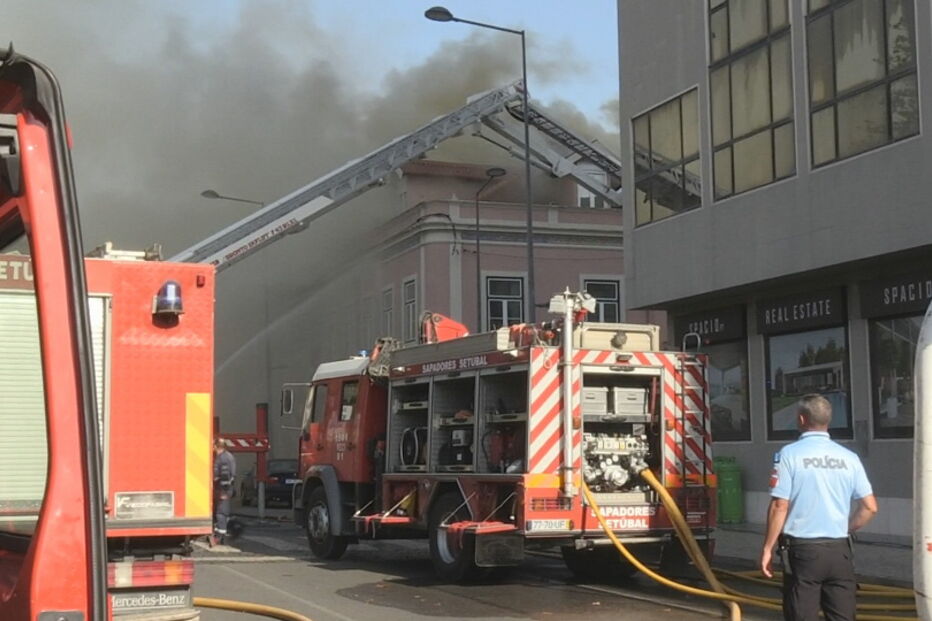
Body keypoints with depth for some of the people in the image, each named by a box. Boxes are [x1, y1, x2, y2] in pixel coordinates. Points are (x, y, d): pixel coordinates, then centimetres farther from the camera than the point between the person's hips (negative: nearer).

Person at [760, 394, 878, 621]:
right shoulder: (848, 457, 3)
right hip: (839, 550, 3)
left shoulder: (790, 454, -8)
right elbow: (870, 507, 4)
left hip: (803, 549, -3)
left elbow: (780, 506, -11)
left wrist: (767, 548, -2)